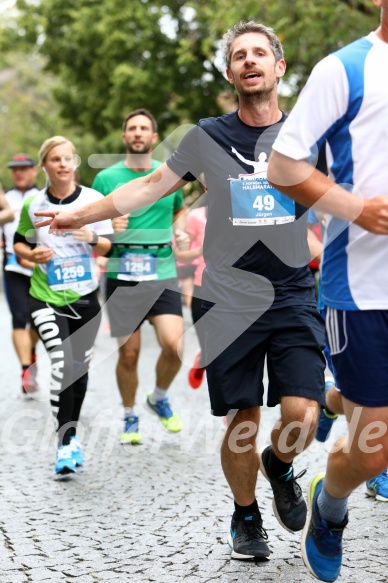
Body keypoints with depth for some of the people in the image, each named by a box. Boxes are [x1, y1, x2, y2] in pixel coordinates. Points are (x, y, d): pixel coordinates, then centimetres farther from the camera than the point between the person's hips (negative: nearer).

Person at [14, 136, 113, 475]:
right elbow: (19, 243, 10)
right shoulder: (33, 205, -3)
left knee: (80, 367, 12)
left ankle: (72, 434, 33)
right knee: (63, 364, -19)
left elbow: (108, 247, 2)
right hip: (46, 297, -2)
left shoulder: (94, 200, -3)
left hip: (85, 297, 2)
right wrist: (32, 254, -12)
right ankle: (65, 443, -14)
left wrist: (93, 238, -20)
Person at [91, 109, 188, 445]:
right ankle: (130, 417, 23)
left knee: (174, 344, -14)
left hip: (163, 274, 1)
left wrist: (179, 230, 5)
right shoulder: (106, 178, 2)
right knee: (129, 353, 1)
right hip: (122, 276, -1)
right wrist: (107, 228, -13)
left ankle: (159, 398, 15)